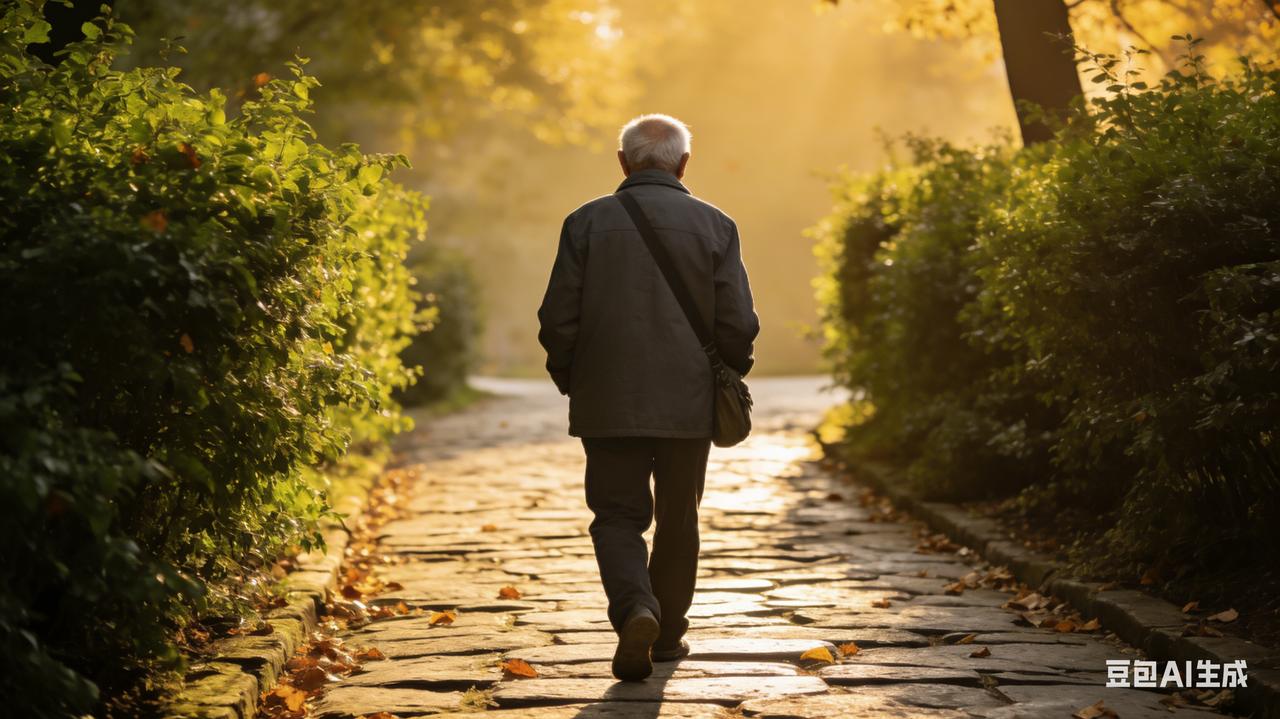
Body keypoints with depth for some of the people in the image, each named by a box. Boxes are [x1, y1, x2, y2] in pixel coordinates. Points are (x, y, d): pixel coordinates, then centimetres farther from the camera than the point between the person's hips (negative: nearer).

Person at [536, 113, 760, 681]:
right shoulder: (715, 226, -2)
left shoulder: (586, 222, -2)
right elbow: (739, 325, -5)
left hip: (608, 403, -1)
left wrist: (569, 379, 11)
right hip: (688, 404, 1)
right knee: (677, 521, 15)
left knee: (618, 517, 8)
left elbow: (557, 319, -4)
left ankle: (635, 609, -16)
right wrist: (727, 376, 13)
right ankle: (668, 631, 25)